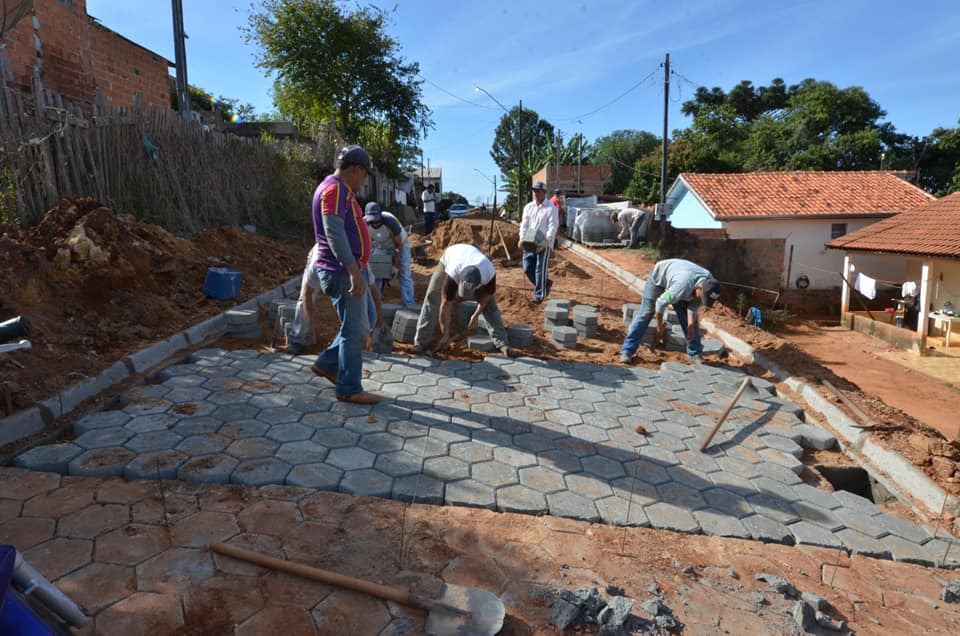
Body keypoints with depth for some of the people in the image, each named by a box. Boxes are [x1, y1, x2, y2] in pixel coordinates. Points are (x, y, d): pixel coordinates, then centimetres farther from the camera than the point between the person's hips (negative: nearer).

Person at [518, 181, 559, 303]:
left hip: (544, 244, -5)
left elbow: (553, 227, -12)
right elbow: (524, 224, 6)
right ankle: (546, 283, 27)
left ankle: (539, 295, 6)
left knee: (540, 270, -4)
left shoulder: (551, 208, -5)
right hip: (530, 243, 6)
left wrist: (546, 241, -25)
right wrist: (522, 238, -10)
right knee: (528, 268, 6)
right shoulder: (528, 207, 10)